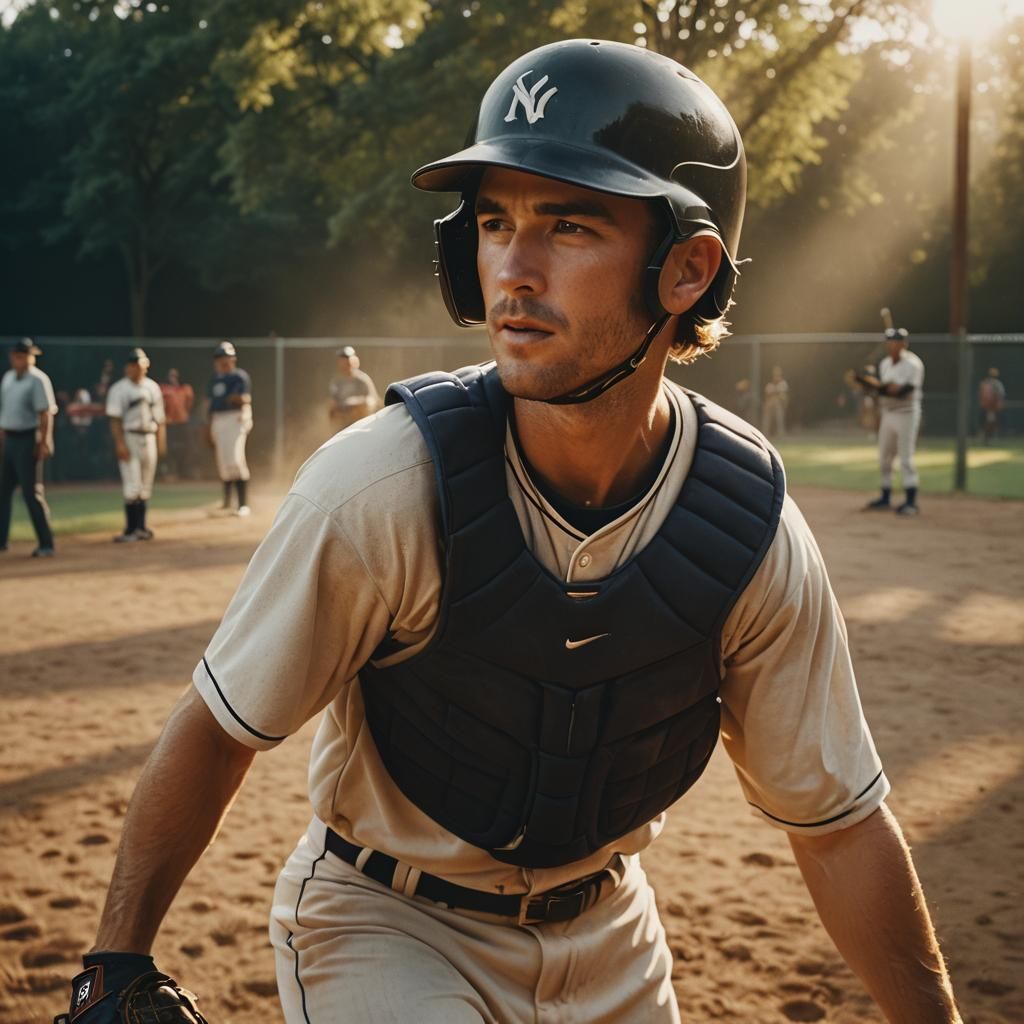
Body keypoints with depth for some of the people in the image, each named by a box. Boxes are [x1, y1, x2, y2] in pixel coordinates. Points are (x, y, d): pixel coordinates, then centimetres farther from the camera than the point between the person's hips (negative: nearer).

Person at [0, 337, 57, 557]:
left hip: (28, 440, -8)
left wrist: (43, 442, -20)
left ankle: (46, 544, -2)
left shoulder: (37, 380, -12)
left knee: (31, 492, -8)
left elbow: (46, 413, -16)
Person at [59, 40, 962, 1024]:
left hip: (610, 945, 3)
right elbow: (219, 724, -16)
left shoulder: (756, 537, -19)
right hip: (385, 931, -3)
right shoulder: (383, 483, -28)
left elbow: (837, 821, -8)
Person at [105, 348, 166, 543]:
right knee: (132, 486, -10)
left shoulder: (153, 387, 12)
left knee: (145, 486, 8)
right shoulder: (118, 389, -3)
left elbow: (160, 417, 14)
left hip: (149, 438, 5)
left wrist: (161, 442, 8)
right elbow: (115, 419, -8)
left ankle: (140, 527, 15)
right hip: (129, 438, -5)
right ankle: (131, 529, -8)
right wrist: (120, 444, -17)